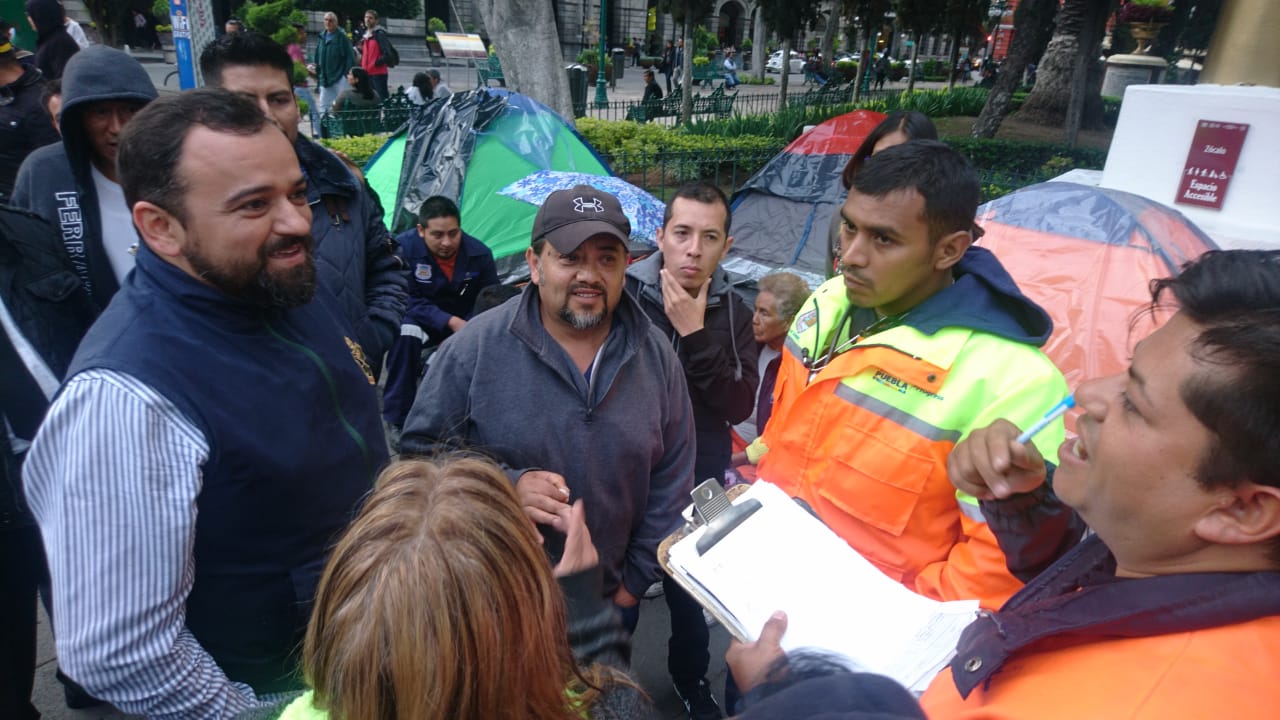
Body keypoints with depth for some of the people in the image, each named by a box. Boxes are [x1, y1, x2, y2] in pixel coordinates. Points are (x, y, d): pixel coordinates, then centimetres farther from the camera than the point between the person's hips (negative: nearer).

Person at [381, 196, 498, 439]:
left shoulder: (479, 254, -13)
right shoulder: (403, 247, -20)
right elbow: (406, 300, -17)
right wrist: (450, 321, -29)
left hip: (465, 323, 2)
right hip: (420, 320, -2)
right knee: (405, 333, -36)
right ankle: (397, 419, -22)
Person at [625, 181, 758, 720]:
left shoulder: (731, 311, -4)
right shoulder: (625, 296, -13)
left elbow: (740, 406, -14)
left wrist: (695, 335, -23)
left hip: (701, 486, 2)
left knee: (692, 594, 21)